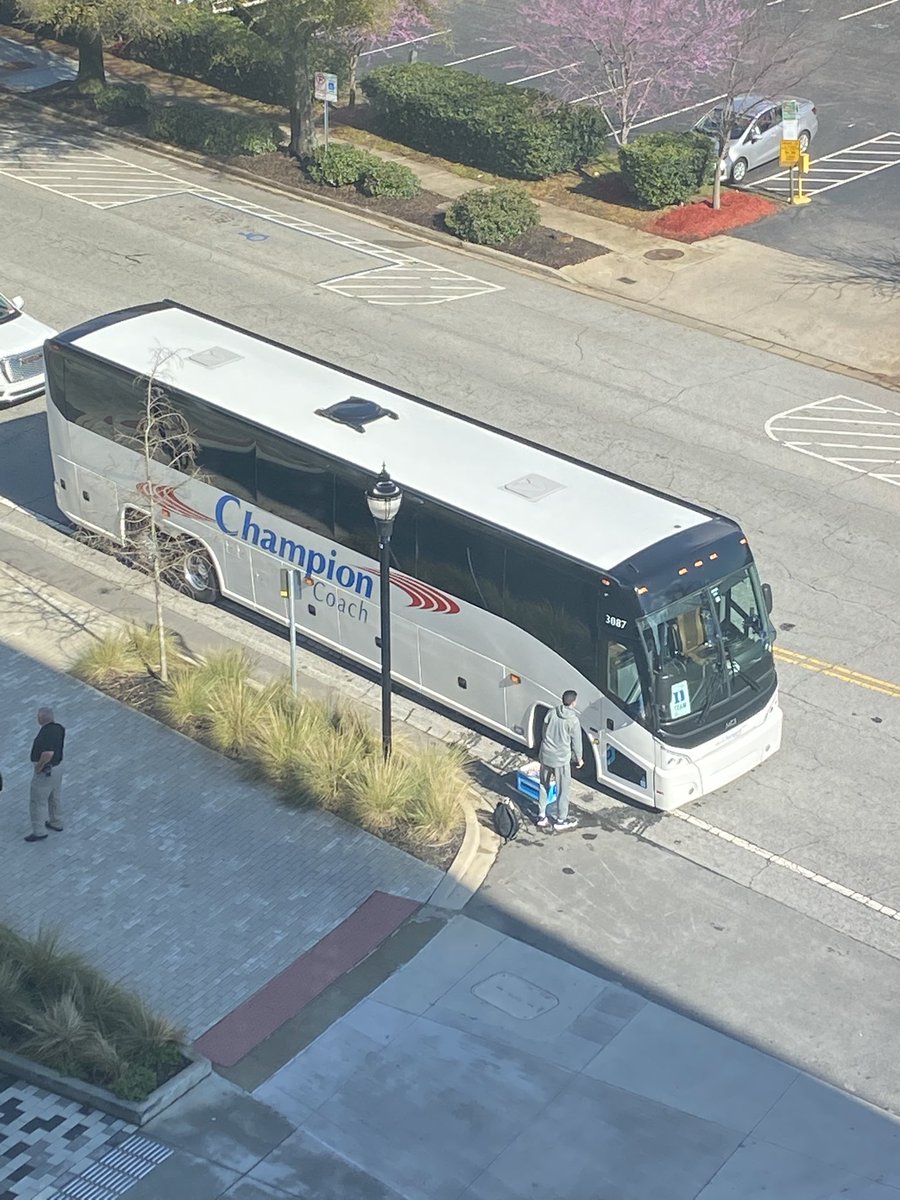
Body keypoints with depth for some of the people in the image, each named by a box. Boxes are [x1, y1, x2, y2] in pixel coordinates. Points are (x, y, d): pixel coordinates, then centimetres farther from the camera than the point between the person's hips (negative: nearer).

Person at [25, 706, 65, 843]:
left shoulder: (45, 733, -31)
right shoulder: (59, 728, -4)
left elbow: (48, 754, -43)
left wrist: (39, 766, -26)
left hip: (45, 771, -9)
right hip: (57, 766, 9)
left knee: (38, 802, 5)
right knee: (55, 797, 24)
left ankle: (38, 832, 14)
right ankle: (56, 823, 40)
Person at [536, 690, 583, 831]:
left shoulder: (551, 713, -3)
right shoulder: (573, 720, -16)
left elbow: (545, 733, 8)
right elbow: (576, 743, -8)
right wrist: (578, 759, 9)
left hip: (545, 756, 5)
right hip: (561, 760, -5)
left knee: (544, 787, 18)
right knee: (563, 790, 10)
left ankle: (541, 817, 25)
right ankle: (561, 820, 20)